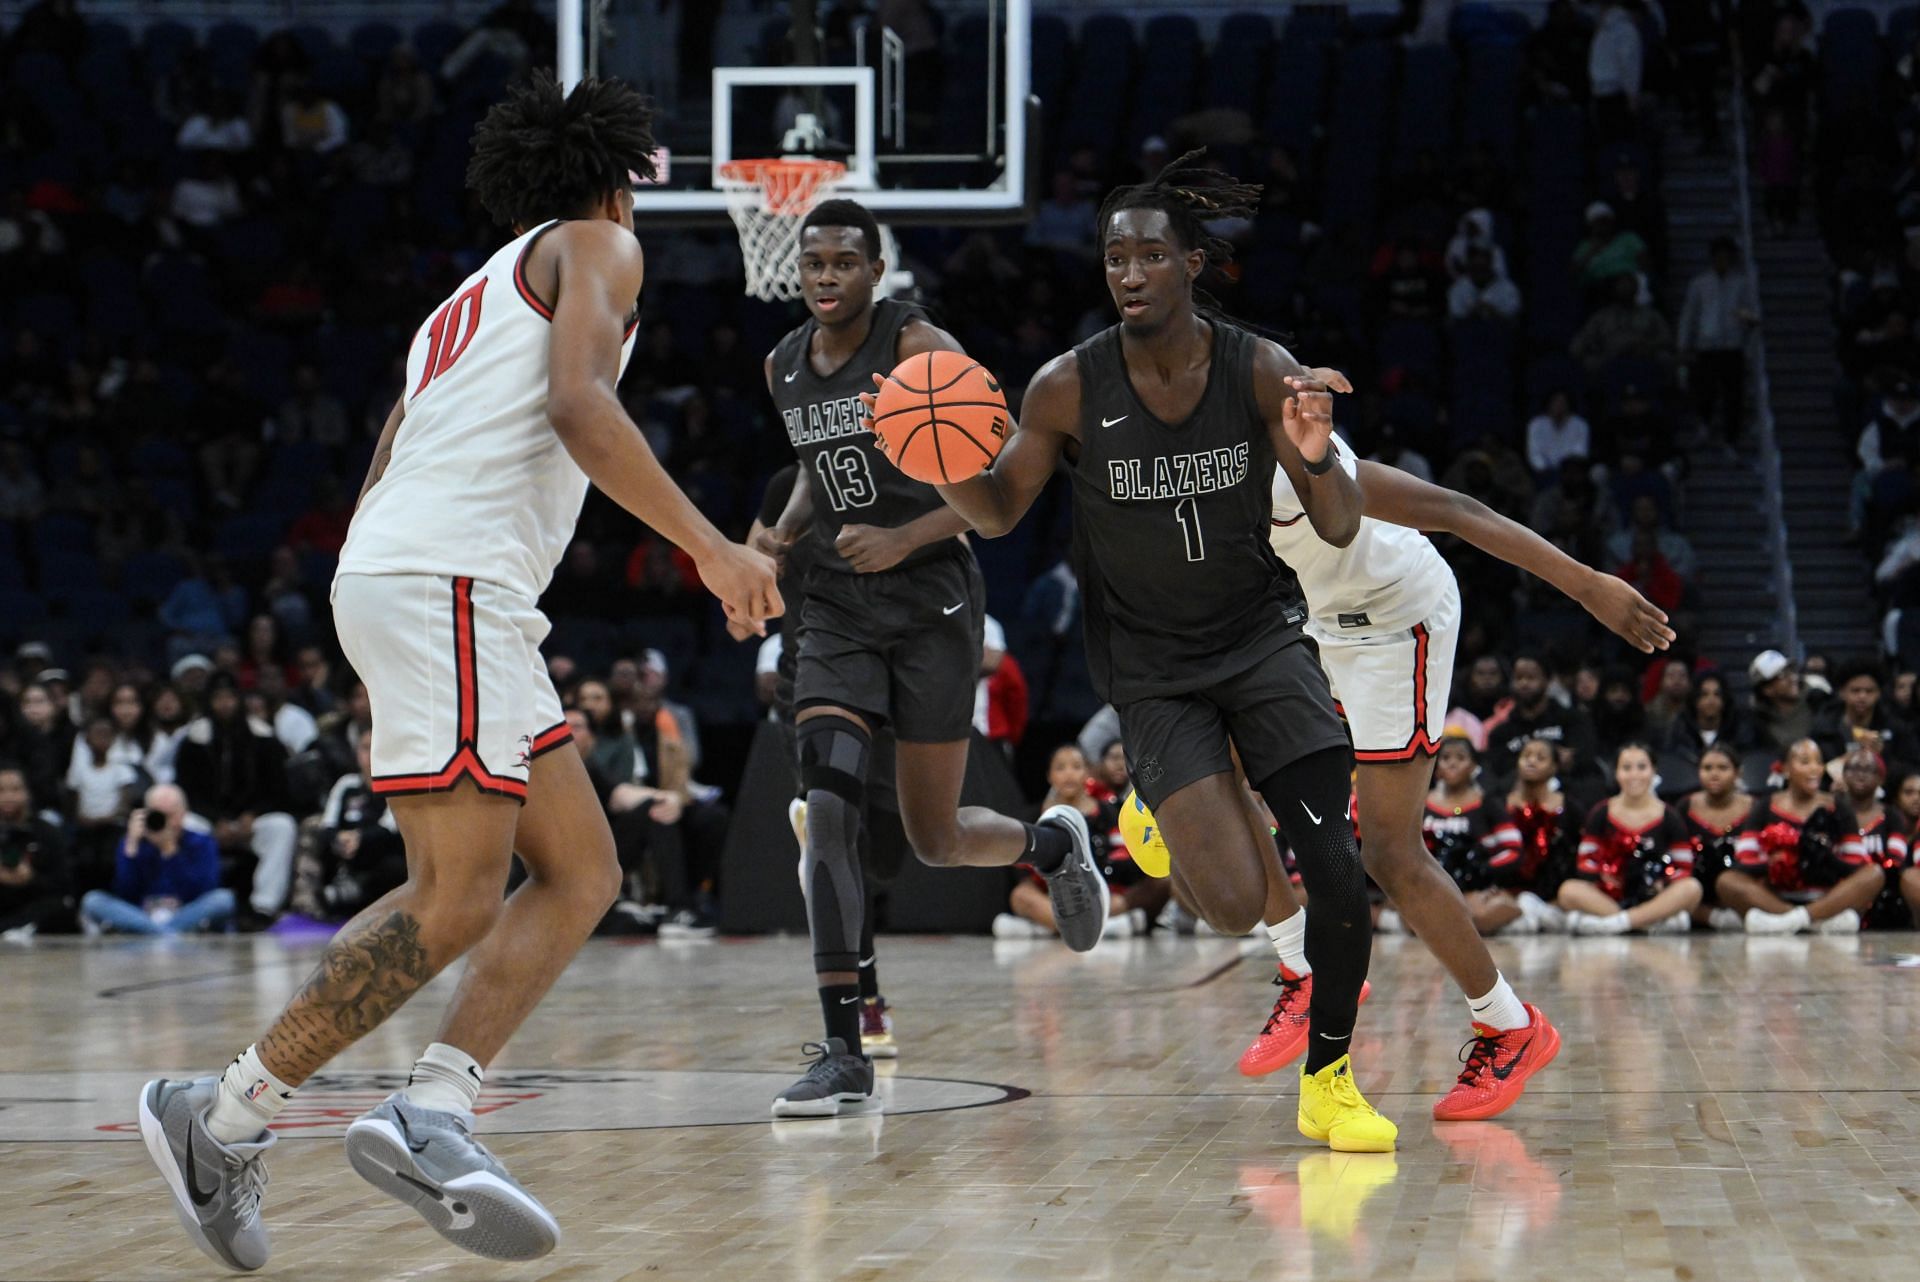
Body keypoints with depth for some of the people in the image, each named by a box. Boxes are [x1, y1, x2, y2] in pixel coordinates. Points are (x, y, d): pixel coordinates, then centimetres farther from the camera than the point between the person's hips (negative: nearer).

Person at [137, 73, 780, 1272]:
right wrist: (710, 547, -14)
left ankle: (432, 1114, -8)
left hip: (389, 575, 9)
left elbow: (375, 497, 28)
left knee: (583, 872, 5)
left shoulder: (467, 303, 31)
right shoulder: (596, 246, 7)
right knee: (456, 897, -15)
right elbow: (578, 406, -13)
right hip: (449, 580, -9)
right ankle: (227, 1116, -12)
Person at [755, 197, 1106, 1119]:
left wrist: (901, 541, -25)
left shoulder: (919, 349, -11)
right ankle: (842, 1052, -16)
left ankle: (1054, 843, 40)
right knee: (827, 808, -16)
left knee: (935, 840, 3)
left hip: (931, 601, -4)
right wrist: (784, 535, 5)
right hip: (837, 608, 4)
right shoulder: (785, 367, 8)